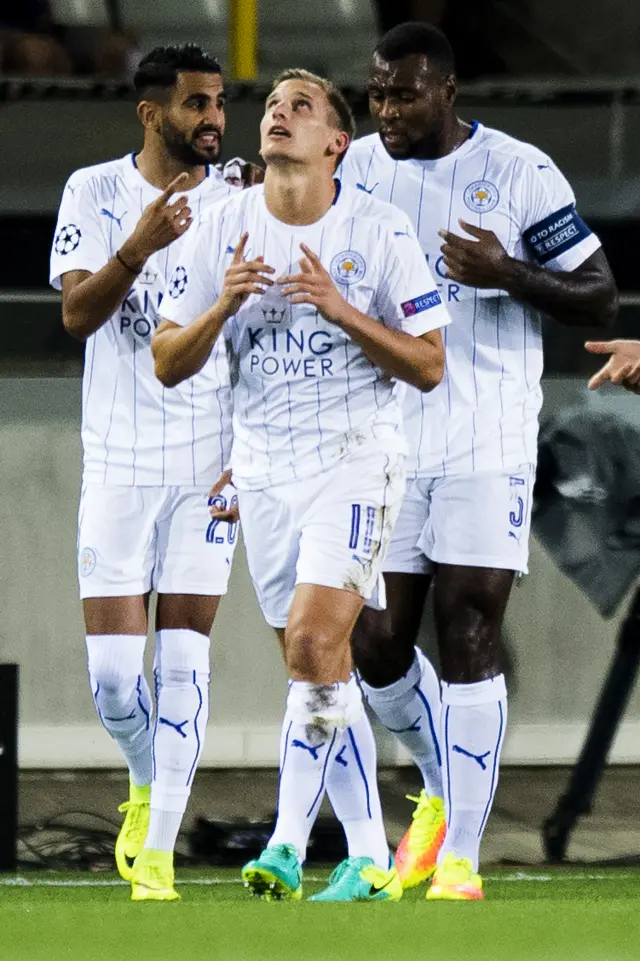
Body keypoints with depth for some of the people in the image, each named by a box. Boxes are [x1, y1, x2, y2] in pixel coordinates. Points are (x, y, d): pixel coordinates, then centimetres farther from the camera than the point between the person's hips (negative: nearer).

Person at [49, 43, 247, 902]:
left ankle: (159, 848, -2)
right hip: (117, 466, 0)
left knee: (183, 660, -6)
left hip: (212, 465, 0)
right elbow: (77, 313, -12)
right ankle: (147, 786, 25)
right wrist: (138, 247, -29)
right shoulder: (94, 192, 0)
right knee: (112, 671, -5)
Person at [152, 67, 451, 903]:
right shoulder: (223, 229, 3)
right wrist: (221, 307, -14)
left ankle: (289, 842, -16)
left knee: (315, 643, -20)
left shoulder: (381, 232, -6)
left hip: (358, 458, -4)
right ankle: (370, 857, 12)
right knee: (319, 668, 6)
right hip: (263, 468, 5)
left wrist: (339, 308, -19)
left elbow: (428, 366, -6)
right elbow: (168, 364, 5)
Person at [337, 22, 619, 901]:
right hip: (383, 440, 4)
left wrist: (512, 276, -19)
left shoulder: (519, 174, -4)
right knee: (376, 646, 2)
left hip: (486, 443, -4)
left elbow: (599, 299, -1)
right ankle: (443, 791, 30)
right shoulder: (352, 172, 7)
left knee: (468, 631, -10)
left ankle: (459, 856, -7)